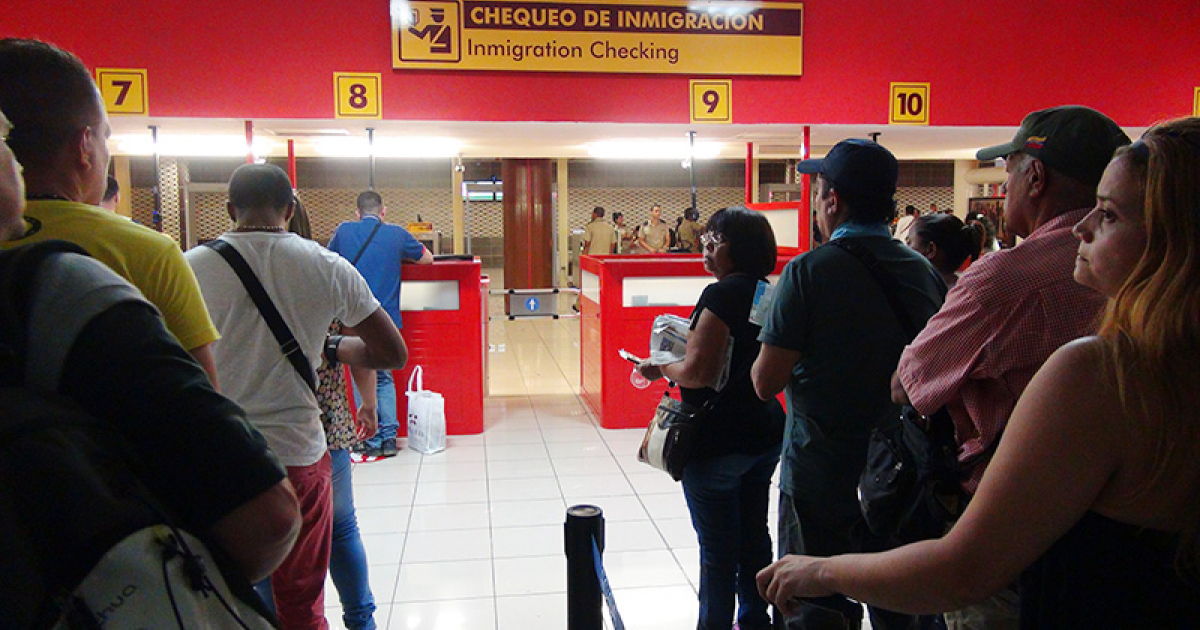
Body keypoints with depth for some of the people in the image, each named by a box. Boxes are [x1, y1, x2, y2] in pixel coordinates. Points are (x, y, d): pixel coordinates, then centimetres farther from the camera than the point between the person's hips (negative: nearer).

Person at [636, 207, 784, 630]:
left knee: (717, 548, 6)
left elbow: (698, 373, -24)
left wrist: (660, 369, -6)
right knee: (754, 536, 21)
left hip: (719, 442, -8)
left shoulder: (722, 294, -19)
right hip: (765, 436, 9)